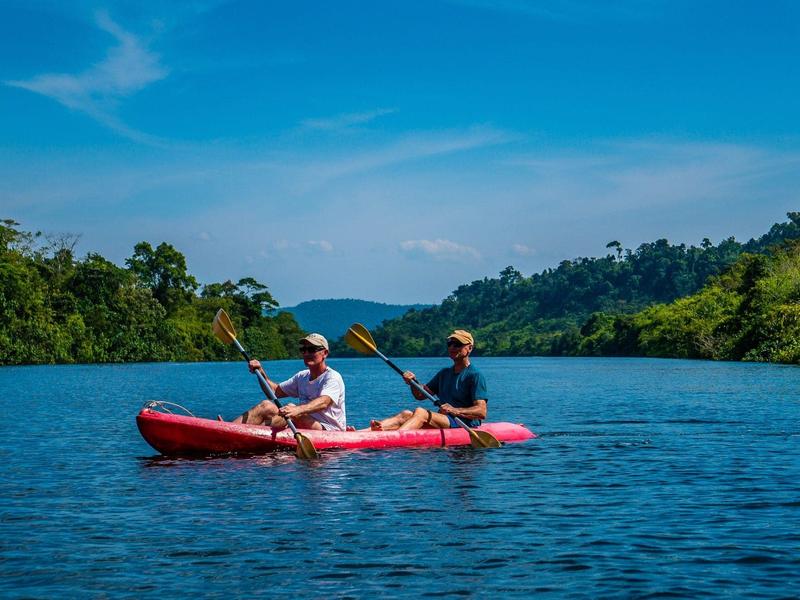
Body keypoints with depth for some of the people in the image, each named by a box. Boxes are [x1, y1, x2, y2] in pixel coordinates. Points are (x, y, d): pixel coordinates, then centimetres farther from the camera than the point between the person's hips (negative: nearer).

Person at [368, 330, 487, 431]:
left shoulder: (475, 375, -5)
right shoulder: (445, 373, 21)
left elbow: (482, 412, -15)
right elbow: (421, 395, 22)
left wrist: (455, 411, -30)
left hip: (465, 425, -8)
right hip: (444, 420, 8)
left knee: (420, 412, -28)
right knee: (406, 414, -14)